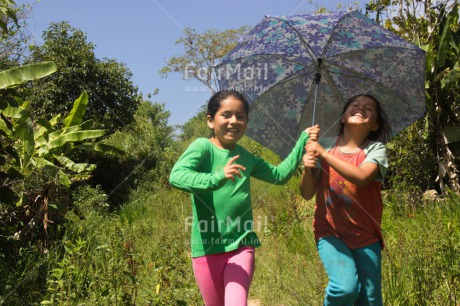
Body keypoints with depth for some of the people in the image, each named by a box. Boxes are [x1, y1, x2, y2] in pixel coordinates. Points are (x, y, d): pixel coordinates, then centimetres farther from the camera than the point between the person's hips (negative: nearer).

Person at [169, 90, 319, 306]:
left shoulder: (246, 157, 9)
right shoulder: (202, 146, -9)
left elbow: (279, 175, 17)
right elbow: (176, 176, -26)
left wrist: (303, 141, 12)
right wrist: (216, 178, -42)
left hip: (241, 246, 3)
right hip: (208, 247, -3)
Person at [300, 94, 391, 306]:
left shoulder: (376, 149, -3)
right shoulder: (324, 146, 0)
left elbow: (362, 177, -25)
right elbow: (307, 194, -2)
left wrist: (324, 154, -24)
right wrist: (307, 169, -21)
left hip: (365, 235, 1)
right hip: (330, 232, 0)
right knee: (346, 287, -20)